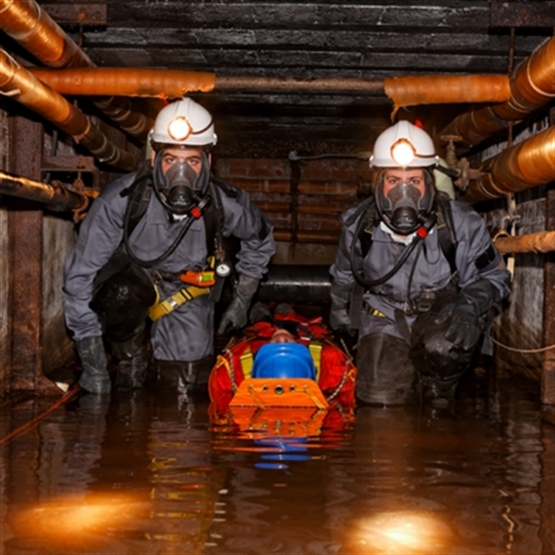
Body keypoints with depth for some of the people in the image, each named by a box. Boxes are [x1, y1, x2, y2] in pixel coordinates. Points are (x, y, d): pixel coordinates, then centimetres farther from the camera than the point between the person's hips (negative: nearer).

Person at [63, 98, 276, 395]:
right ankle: (131, 359, -3)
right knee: (123, 298, -36)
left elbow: (260, 240, 0)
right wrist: (92, 367, -25)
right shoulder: (120, 200, -33)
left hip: (188, 290, 2)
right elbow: (79, 278, -26)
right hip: (130, 275, -1)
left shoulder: (226, 206, -26)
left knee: (185, 391, -6)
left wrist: (241, 301, 1)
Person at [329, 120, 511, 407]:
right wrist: (340, 321, 25)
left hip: (440, 313, -2)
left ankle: (439, 390, -1)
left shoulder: (461, 224, -18)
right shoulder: (358, 224, -10)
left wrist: (469, 305, -23)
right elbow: (343, 278, 12)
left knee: (441, 345, -36)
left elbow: (493, 277, -3)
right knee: (380, 396, -16)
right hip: (384, 316, 2)